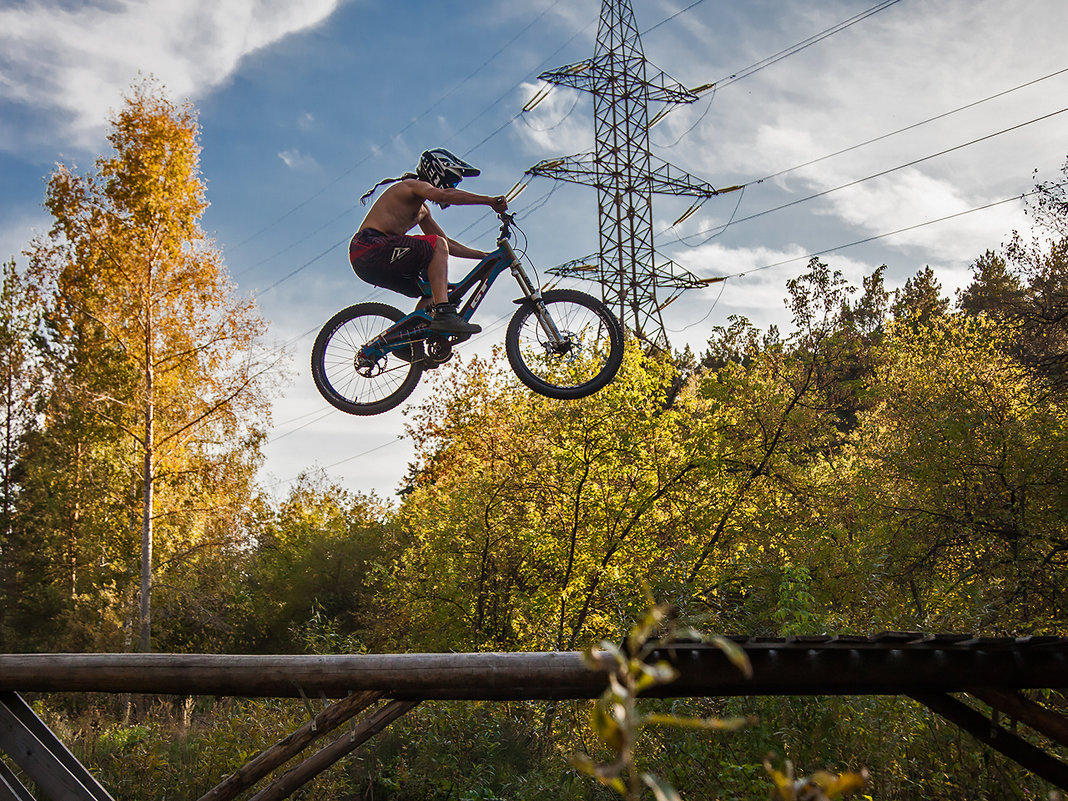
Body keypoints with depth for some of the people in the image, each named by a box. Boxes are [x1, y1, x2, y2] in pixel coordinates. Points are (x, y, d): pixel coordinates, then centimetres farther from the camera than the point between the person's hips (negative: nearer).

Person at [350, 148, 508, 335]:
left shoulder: (422, 210, 27)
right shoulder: (413, 185, -1)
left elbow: (448, 245, 27)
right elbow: (445, 195, -23)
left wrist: (485, 256, 19)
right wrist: (490, 200, -24)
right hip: (370, 247, -10)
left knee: (433, 288, 14)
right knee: (437, 245, -20)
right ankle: (444, 314, -33)